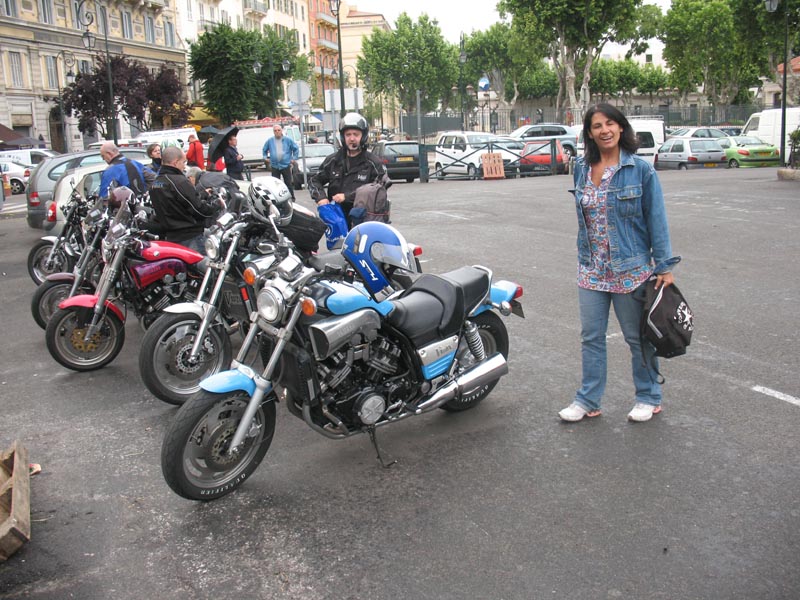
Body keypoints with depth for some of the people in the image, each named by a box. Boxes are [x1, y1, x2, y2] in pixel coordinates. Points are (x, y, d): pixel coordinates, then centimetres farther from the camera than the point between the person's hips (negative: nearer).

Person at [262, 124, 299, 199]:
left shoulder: (288, 140, 2)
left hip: (286, 166, -1)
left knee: (288, 183, 2)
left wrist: (294, 158, 4)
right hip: (274, 166, 2)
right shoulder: (269, 141, 7)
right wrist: (265, 158, 11)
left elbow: (295, 149, 9)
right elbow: (264, 150, 21)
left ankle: (292, 198, 11)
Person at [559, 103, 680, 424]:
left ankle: (649, 398, 26)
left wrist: (665, 266, -11)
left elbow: (657, 220, -8)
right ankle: (588, 401, 20)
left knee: (638, 337, 9)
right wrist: (584, 256, 14)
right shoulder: (582, 168, 5)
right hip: (591, 269, 4)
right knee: (591, 337, 9)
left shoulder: (641, 170, -9)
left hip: (630, 270, -4)